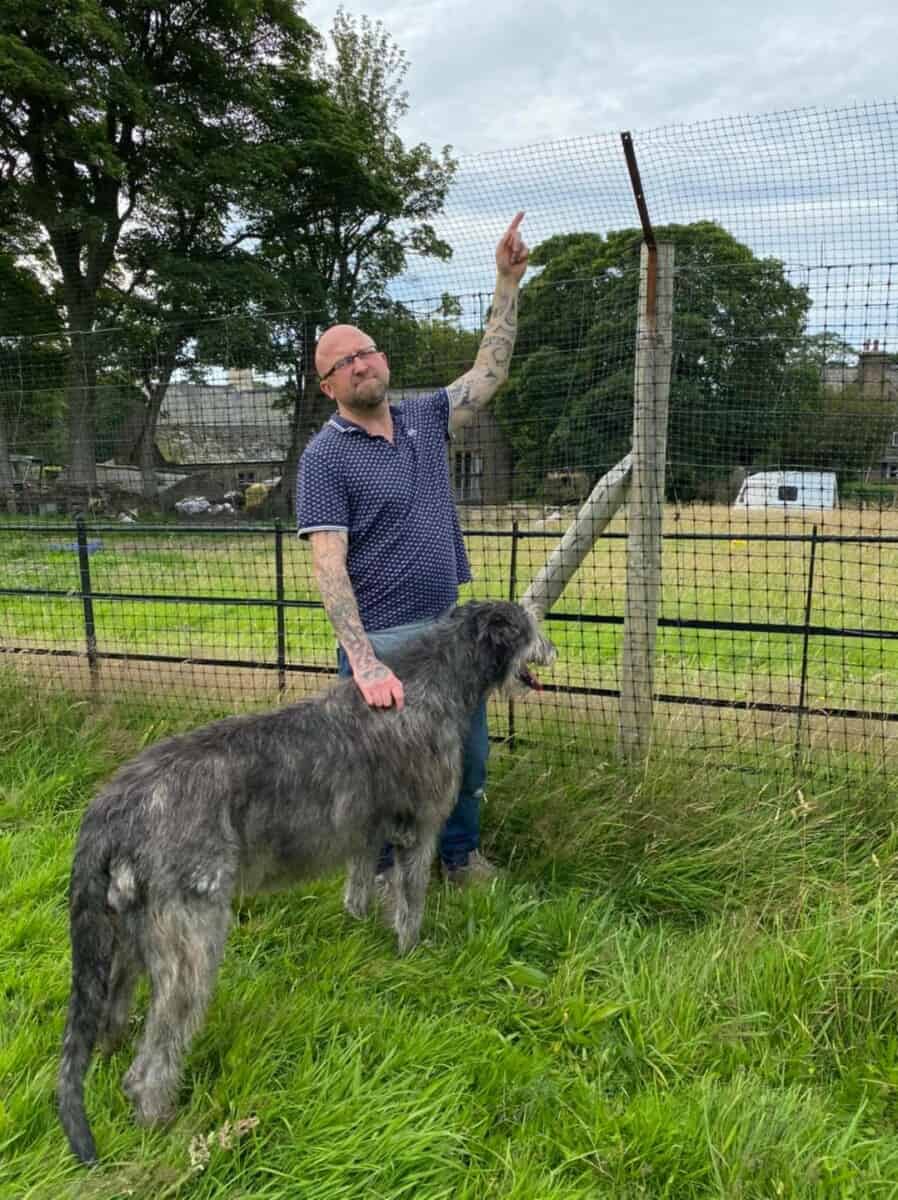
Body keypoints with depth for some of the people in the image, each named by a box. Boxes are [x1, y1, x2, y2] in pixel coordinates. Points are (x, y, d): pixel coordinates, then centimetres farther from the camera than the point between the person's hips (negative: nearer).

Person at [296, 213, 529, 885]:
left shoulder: (426, 419, 5)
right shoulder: (326, 456, -13)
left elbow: (490, 371, 11)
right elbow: (328, 565, -21)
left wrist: (508, 281, 2)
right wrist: (363, 662, -31)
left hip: (448, 625, 6)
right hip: (381, 639, -6)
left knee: (469, 754, 18)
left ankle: (461, 853, 41)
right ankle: (380, 871, 33)